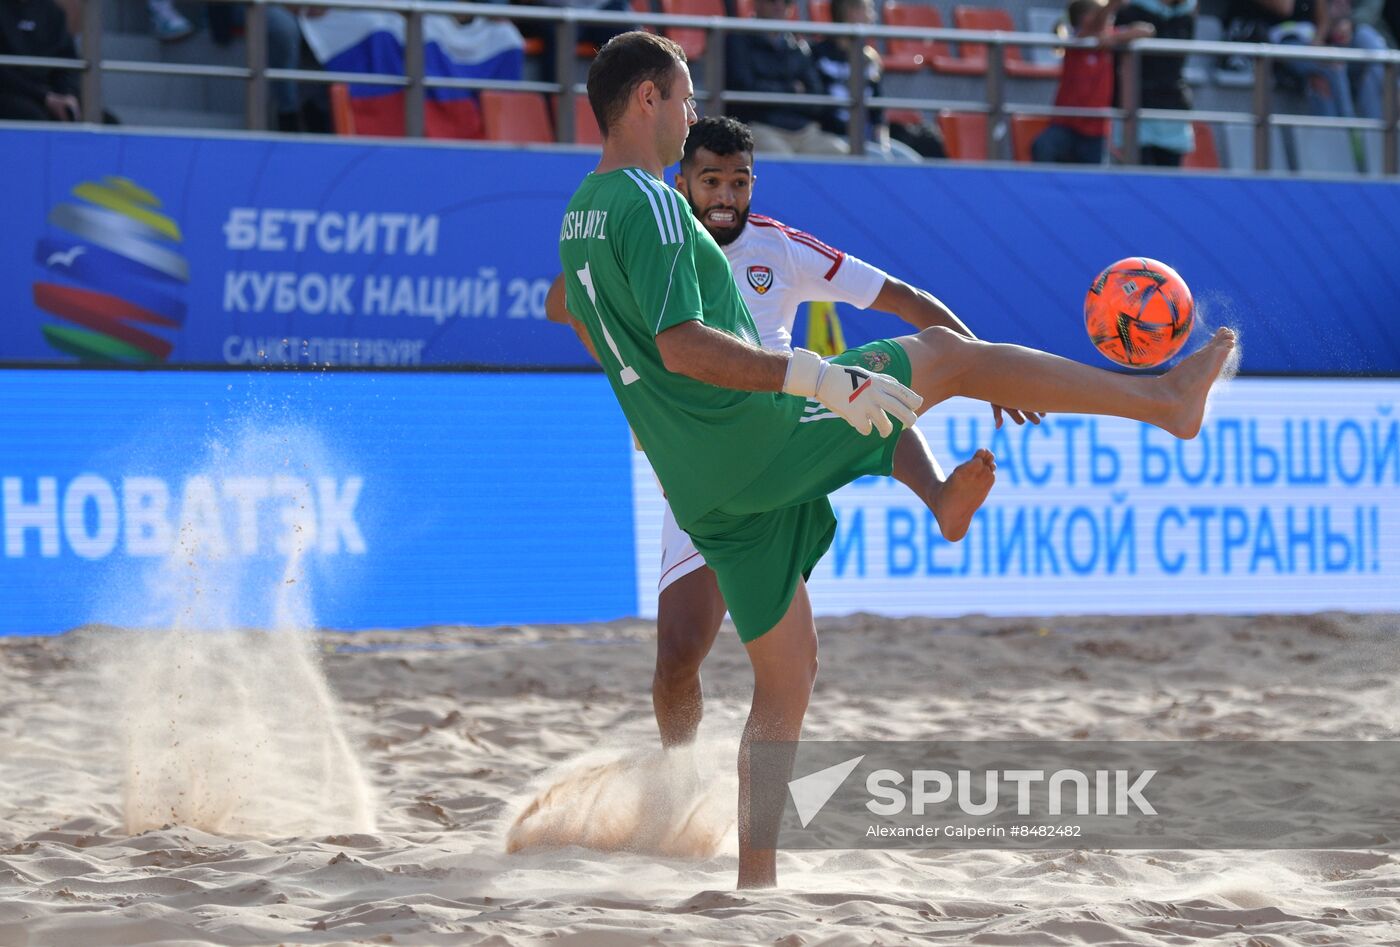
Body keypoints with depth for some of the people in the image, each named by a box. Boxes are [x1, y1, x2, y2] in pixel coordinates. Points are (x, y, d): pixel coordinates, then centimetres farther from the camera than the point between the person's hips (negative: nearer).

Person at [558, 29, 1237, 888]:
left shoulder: (577, 219, 16)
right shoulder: (650, 202, -14)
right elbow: (680, 345, -25)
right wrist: (819, 379, -29)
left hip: (708, 486, 9)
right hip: (758, 433, -9)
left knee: (788, 675, 13)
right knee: (942, 355, 3)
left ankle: (756, 887, 9)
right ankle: (1167, 399, 7)